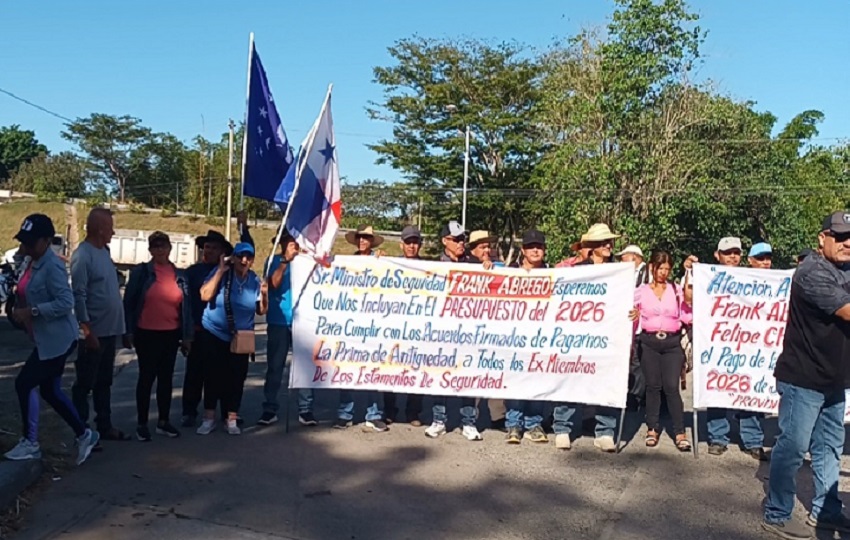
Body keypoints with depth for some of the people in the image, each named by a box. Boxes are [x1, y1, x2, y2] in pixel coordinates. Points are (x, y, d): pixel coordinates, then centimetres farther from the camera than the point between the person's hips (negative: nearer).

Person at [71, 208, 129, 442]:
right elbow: (79, 295, -19)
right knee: (85, 383, 3)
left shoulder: (103, 251, 11)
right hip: (95, 332, -8)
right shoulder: (83, 255, -15)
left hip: (110, 330, 8)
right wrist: (87, 330, -20)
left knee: (104, 382, 16)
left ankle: (105, 426, 26)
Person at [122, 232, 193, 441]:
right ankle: (142, 424, 14)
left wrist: (187, 335, 6)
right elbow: (128, 303, -4)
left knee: (166, 377, 11)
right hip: (146, 334, -4)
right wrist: (128, 331, -9)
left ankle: (164, 421, 22)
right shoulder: (141, 272, -4)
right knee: (147, 377, 3)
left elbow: (186, 306, 9)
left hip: (171, 335, 4)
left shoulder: (179, 275, 7)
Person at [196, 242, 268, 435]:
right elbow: (205, 296, -21)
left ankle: (232, 420, 16)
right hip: (213, 334, -2)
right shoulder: (220, 272, -9)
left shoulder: (255, 280, 0)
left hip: (240, 338, 2)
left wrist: (264, 295, -15)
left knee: (236, 378, 5)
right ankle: (209, 418, 16)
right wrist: (220, 271, -21)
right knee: (213, 376, 4)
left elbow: (261, 311, 4)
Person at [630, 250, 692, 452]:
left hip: (672, 342, 0)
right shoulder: (641, 291, 6)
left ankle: (680, 432, -2)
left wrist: (688, 301, -9)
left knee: (671, 386, -8)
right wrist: (633, 316, -14)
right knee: (653, 386, 3)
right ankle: (652, 429, 14)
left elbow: (686, 319, 5)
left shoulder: (677, 290, 7)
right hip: (648, 342, 0)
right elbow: (633, 316, 7)